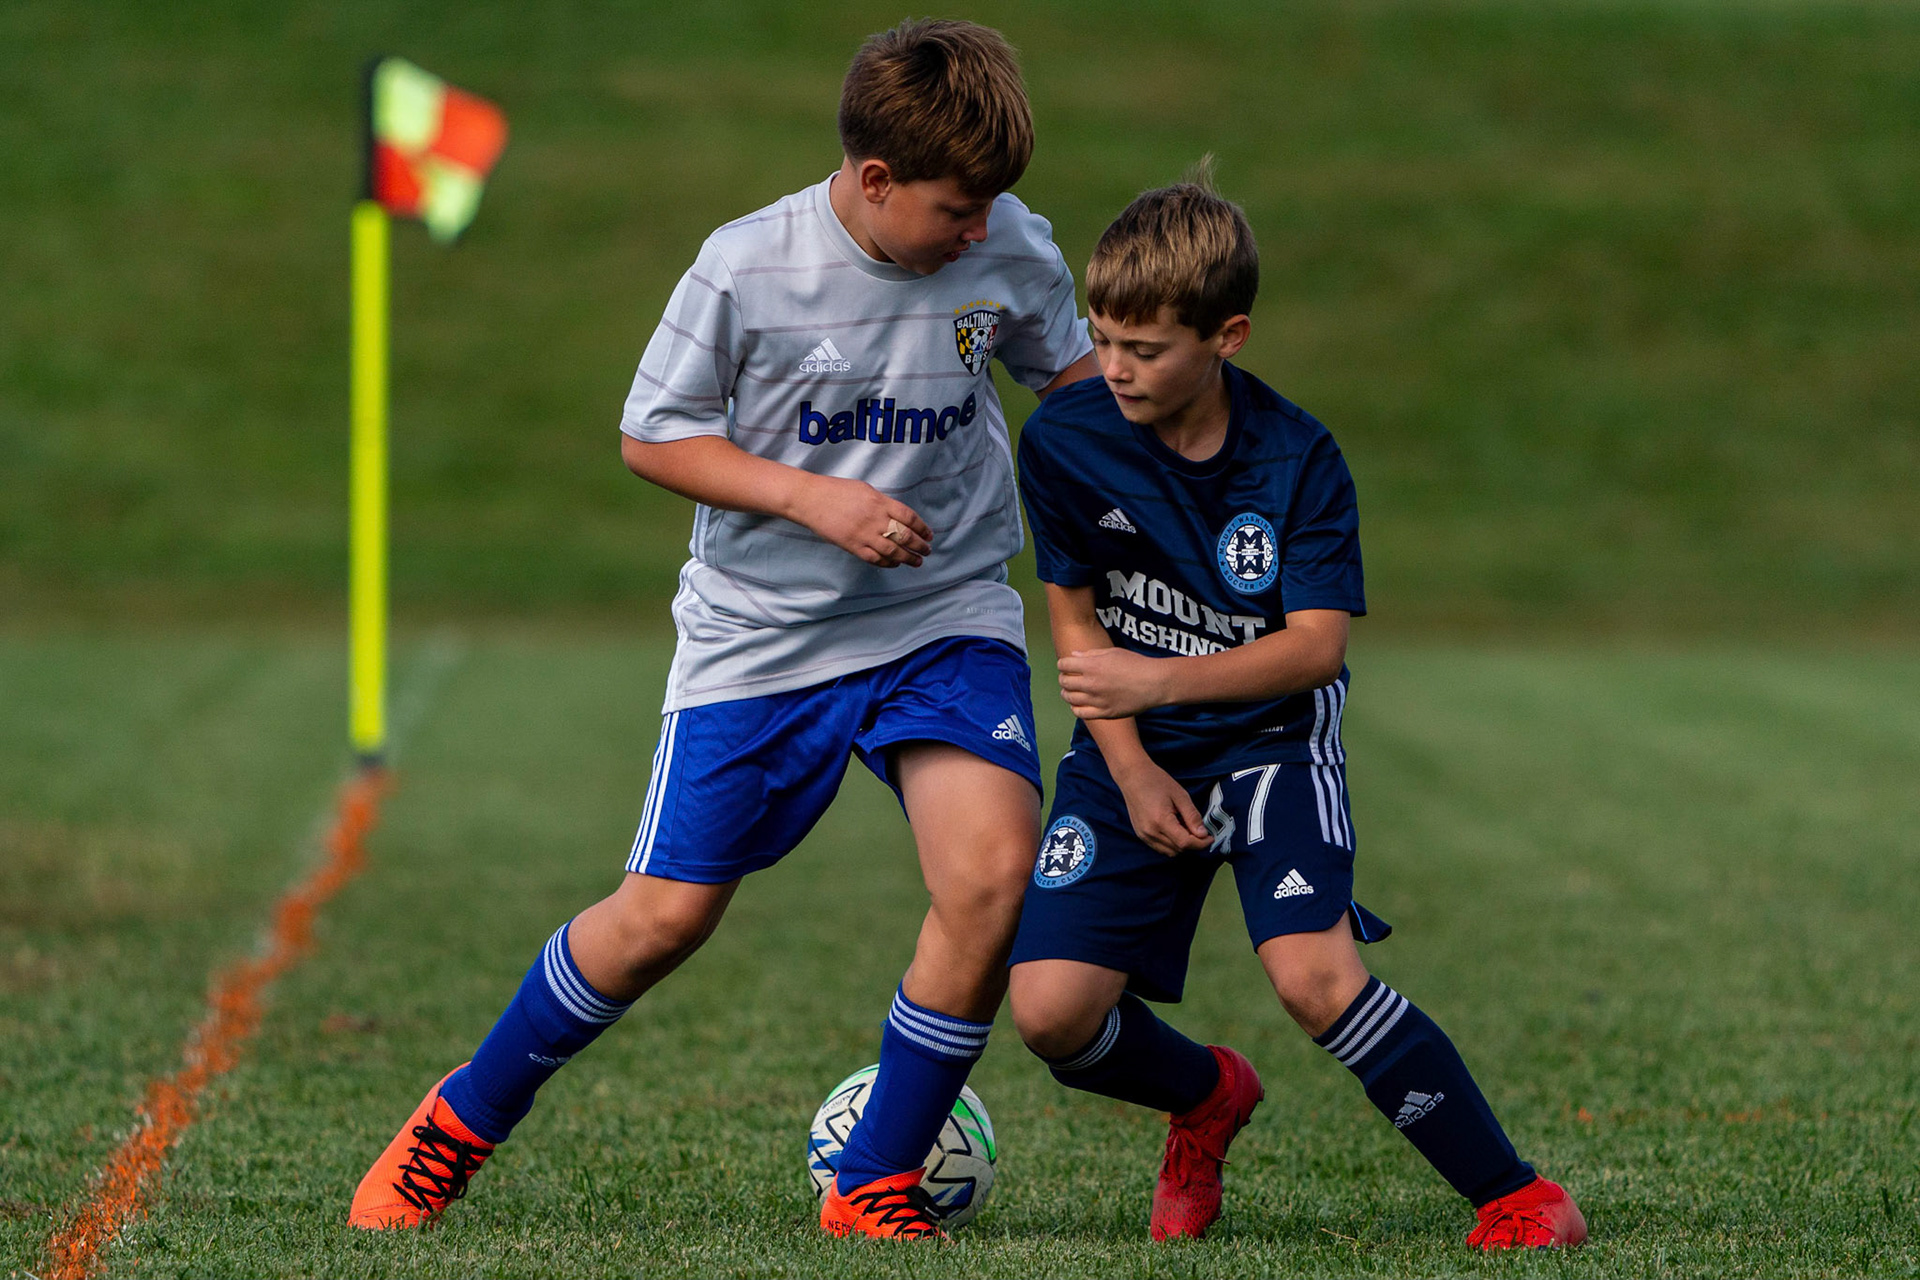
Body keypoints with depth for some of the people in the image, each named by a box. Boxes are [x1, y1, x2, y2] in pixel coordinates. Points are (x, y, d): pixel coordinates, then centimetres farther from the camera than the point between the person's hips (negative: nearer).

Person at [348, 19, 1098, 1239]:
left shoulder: (1010, 248, -7)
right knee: (666, 914, 0)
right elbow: (653, 437, -8)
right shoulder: (746, 268, -16)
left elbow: (1071, 366, 13)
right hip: (762, 628, -2)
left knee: (992, 869, -21)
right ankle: (464, 1119, 26)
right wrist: (813, 499, -20)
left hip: (946, 617, 2)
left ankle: (877, 1185, -4)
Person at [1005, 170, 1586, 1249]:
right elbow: (1077, 618, 1)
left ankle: (1512, 1196, -14)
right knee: (1051, 1010, -12)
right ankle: (1206, 1098, 23)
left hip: (1271, 740, -3)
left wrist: (1160, 681, -30)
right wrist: (1130, 769, -10)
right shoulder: (1065, 440, -9)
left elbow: (1317, 644, -19)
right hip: (1133, 754, 3)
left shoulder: (1298, 459, -15)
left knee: (1316, 976, -26)